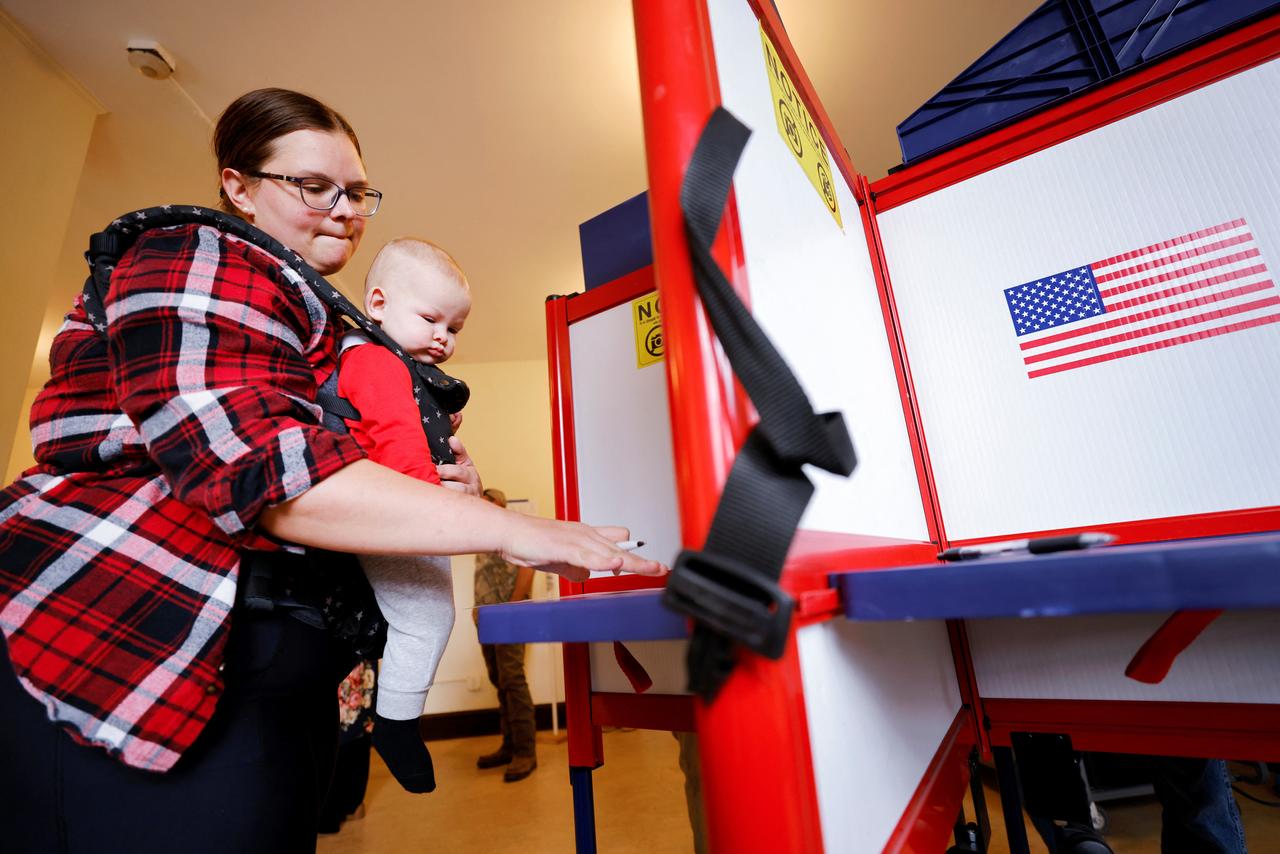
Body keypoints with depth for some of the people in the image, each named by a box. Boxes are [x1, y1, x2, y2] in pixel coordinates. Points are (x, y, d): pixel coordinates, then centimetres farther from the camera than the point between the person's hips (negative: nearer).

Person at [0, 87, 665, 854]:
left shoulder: (331, 328, 21)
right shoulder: (201, 263, -7)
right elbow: (254, 464, -24)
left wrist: (452, 481, 2)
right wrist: (508, 528, -27)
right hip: (127, 655, -8)